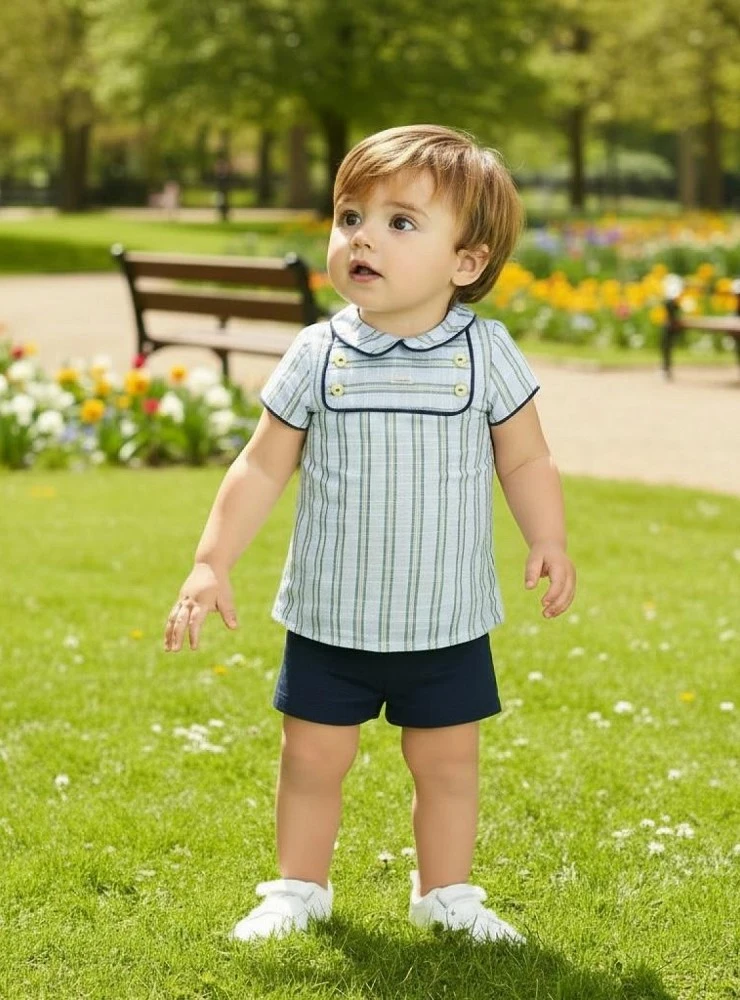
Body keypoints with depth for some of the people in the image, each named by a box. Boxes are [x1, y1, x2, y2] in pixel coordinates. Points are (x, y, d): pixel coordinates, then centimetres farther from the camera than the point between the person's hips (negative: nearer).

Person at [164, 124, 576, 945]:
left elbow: (525, 461, 2)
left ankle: (445, 893, 30)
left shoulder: (486, 353, -7)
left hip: (448, 622, 0)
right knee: (313, 757, 10)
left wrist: (549, 542, -12)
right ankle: (300, 888, 30)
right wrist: (211, 563, -5)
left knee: (448, 761, 10)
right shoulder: (319, 355, -6)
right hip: (330, 619, 1)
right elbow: (263, 467, -1)